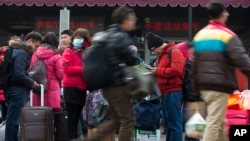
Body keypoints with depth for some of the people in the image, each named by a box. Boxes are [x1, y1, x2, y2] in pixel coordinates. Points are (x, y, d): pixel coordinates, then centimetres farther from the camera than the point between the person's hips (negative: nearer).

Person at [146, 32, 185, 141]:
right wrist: (155, 71, 8)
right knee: (168, 124, 12)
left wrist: (158, 71, -13)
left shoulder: (174, 52, -8)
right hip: (165, 93, 10)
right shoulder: (162, 55, 22)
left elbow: (176, 70, -20)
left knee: (174, 124, -10)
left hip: (173, 93, -10)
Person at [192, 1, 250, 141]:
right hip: (220, 85, -8)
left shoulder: (200, 35, 14)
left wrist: (196, 89, 19)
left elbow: (195, 65, 16)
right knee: (214, 122, -9)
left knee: (220, 122, 17)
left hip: (204, 84, 8)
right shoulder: (227, 35, -8)